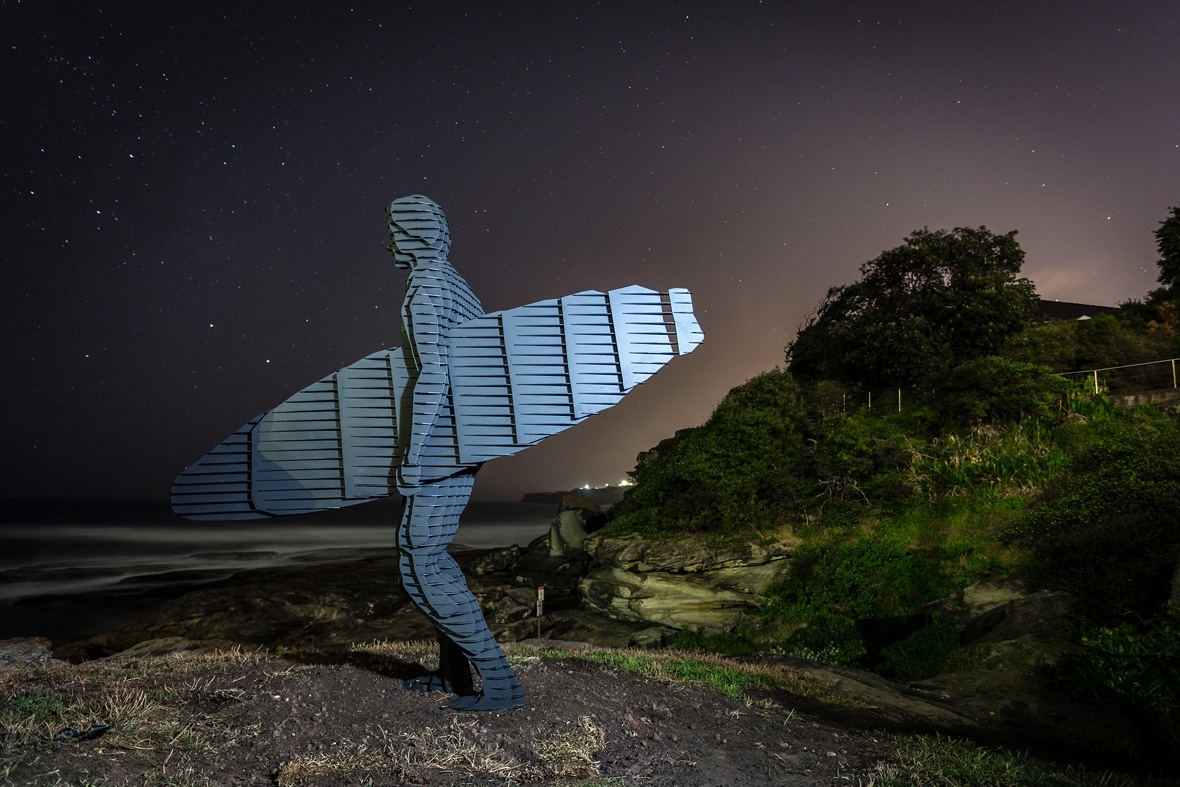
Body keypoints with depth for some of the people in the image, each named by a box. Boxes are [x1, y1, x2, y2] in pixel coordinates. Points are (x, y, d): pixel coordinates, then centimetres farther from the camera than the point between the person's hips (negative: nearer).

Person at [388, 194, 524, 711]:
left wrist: (412, 452, -20)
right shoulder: (459, 288, 17)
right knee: (418, 549, 18)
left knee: (424, 566, -6)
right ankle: (453, 669, 24)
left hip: (438, 450, -10)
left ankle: (499, 681, -5)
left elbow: (433, 374, -22)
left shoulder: (424, 291, -12)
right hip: (463, 444, 10)